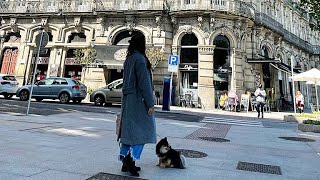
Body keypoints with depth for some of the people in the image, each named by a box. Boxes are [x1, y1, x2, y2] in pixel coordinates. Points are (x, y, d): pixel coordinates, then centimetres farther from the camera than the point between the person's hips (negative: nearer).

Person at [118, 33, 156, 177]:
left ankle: (126, 163, 17)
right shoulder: (139, 58, -12)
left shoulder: (128, 59, 15)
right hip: (138, 99, -9)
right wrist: (150, 103, -16)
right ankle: (130, 158, -6)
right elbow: (144, 82, -18)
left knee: (128, 130, 10)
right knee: (144, 129, 0)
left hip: (127, 99, 9)